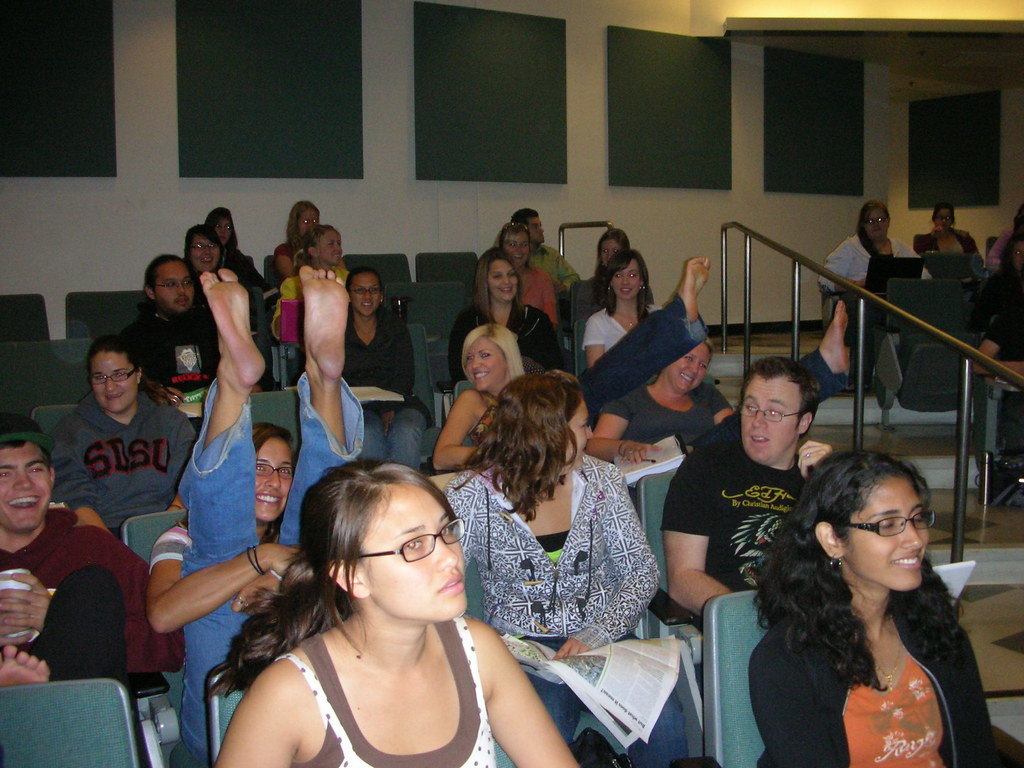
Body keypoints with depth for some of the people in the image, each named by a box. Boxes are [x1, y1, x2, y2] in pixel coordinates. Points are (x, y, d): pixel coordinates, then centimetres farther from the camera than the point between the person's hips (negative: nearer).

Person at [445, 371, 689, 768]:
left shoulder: (601, 480, 5)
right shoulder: (473, 494, -4)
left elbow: (642, 571, 3)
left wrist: (595, 636, -13)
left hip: (603, 640, 2)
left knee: (664, 725, -26)